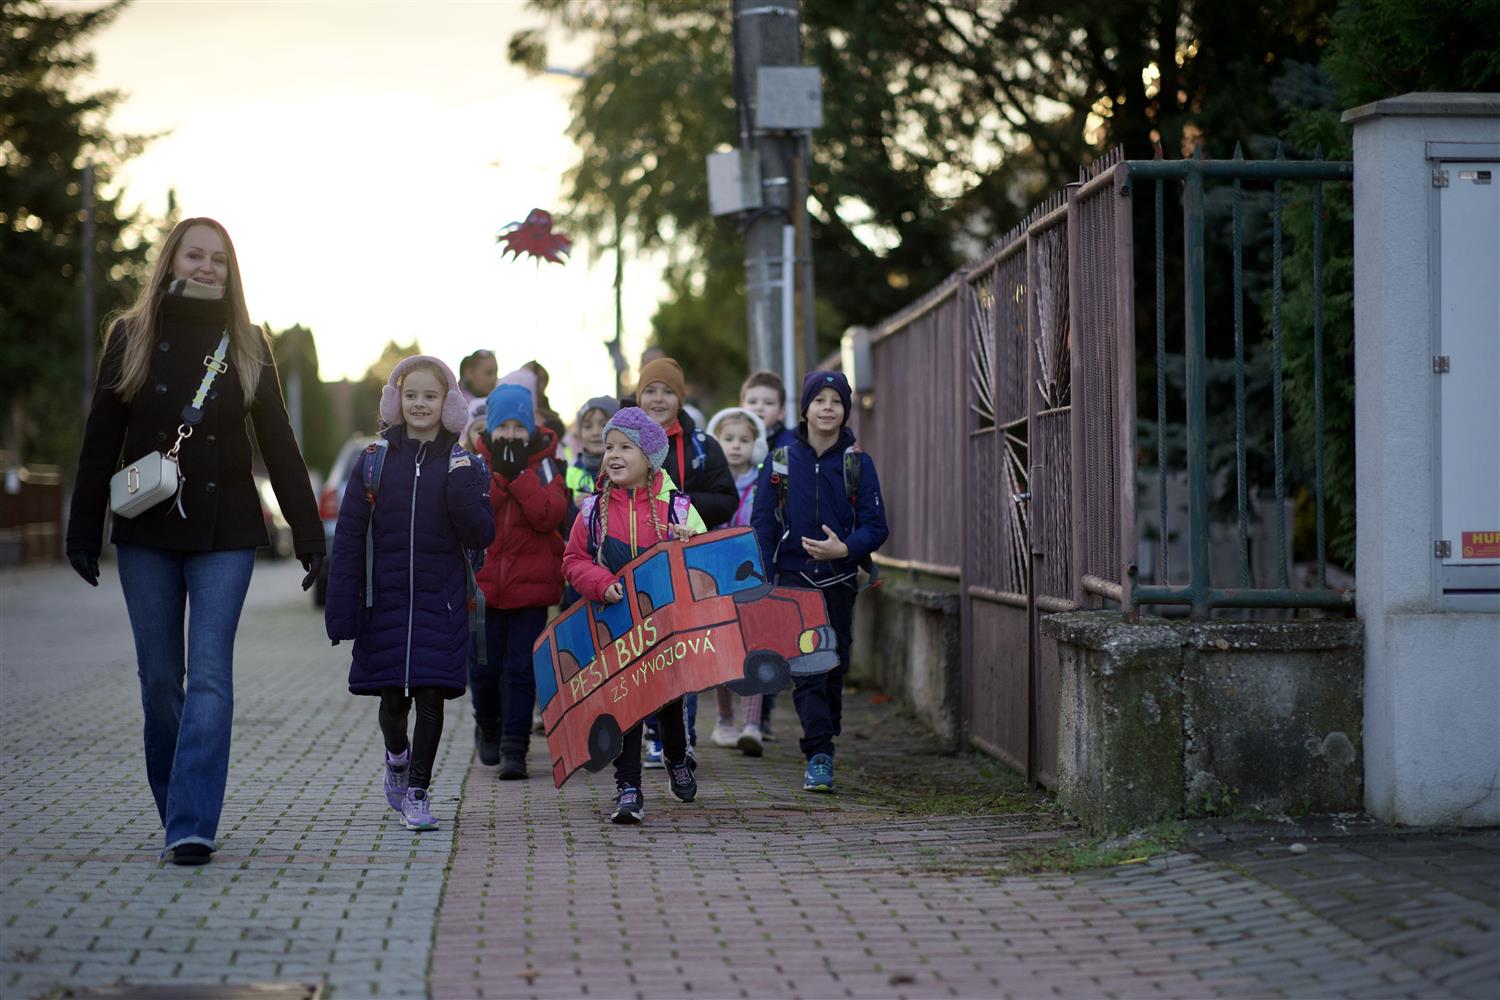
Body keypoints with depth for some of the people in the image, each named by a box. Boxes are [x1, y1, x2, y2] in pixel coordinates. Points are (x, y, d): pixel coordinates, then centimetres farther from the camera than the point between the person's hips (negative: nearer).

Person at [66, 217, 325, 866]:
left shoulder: (245, 345, 5)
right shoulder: (132, 337, 5)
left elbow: (278, 444, 5)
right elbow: (100, 442, 6)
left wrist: (307, 533, 0)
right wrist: (82, 532, 3)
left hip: (225, 534, -1)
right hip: (147, 533, 1)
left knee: (210, 675, -10)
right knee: (160, 678, 5)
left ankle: (192, 827, -14)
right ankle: (175, 807, 19)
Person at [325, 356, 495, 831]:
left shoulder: (462, 465, 2)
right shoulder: (375, 461, 2)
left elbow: (481, 537, -5)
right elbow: (349, 538, 2)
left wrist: (462, 486, -19)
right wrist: (341, 610, -3)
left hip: (440, 604, 0)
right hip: (385, 600, 1)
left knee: (431, 697, -5)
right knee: (393, 699, 5)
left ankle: (417, 792, 6)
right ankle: (397, 756, 36)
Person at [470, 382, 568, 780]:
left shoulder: (544, 464, 2)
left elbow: (550, 516, -13)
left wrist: (519, 473, -16)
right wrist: (499, 474, -16)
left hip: (531, 586, -1)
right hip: (483, 583, 1)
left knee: (521, 669, -4)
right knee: (484, 668, 5)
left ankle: (514, 748, 1)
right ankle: (487, 727, 33)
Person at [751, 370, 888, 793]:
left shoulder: (857, 463, 3)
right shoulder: (781, 462, 4)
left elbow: (876, 526, -1)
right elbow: (763, 527, 4)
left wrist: (844, 548, -20)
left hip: (838, 581, 1)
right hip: (794, 579, -1)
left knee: (834, 667, 8)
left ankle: (821, 750, 23)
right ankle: (819, 757, -16)